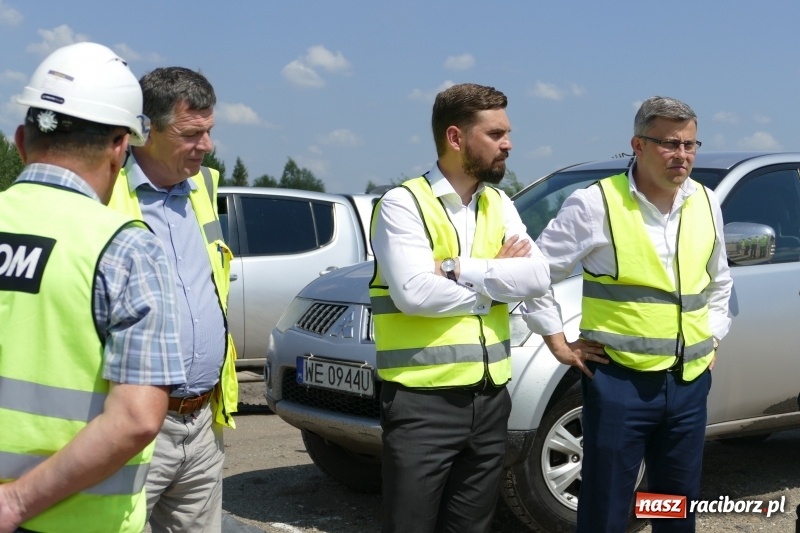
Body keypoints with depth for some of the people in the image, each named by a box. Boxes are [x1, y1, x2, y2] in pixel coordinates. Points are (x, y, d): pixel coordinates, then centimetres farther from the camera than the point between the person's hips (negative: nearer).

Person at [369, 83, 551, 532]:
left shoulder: (500, 204, 10)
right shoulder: (404, 204, -9)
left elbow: (538, 277, -4)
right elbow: (414, 292, -23)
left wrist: (457, 269, -15)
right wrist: (496, 281, -8)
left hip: (490, 398, 6)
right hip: (423, 402, -6)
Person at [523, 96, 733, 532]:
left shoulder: (706, 204, 9)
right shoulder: (596, 204, -9)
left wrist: (712, 338, 15)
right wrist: (557, 341, -4)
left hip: (689, 382, 5)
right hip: (619, 380, -5)